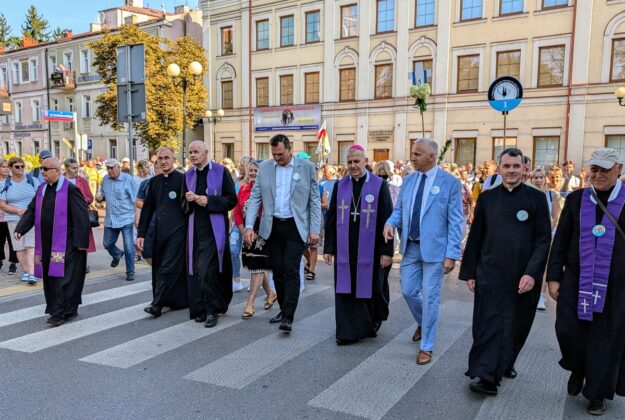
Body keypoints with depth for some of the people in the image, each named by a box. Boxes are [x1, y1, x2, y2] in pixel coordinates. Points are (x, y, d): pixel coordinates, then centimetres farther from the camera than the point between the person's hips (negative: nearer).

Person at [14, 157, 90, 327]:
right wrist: (20, 229, -2)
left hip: (65, 243, -8)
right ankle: (68, 310, 23)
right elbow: (31, 211, 12)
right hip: (47, 242, 8)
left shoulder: (70, 190, -12)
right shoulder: (42, 189, 10)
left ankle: (60, 313, 2)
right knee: (50, 278, 12)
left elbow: (81, 217, -14)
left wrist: (81, 241, -16)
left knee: (63, 277, -5)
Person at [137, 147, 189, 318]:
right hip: (159, 232, 6)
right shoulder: (154, 182, 12)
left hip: (177, 231, -6)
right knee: (158, 268, 9)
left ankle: (157, 304, -3)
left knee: (169, 268, -7)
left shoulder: (183, 179, -4)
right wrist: (141, 233, 9)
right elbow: (147, 209, 13)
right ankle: (179, 300, 20)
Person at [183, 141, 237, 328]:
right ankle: (200, 308, 18)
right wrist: (188, 200, -7)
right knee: (196, 269, 5)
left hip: (214, 228, -5)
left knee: (208, 269, -11)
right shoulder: (188, 175, 12)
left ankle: (212, 310, 2)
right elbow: (184, 205, 17)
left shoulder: (221, 171, -2)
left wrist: (209, 201, -16)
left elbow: (232, 199, -5)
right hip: (195, 228, 5)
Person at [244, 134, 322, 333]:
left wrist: (314, 230, -8)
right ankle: (284, 309, 26)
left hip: (296, 227, -3)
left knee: (291, 270, -9)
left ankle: (288, 317, -6)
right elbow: (254, 198, 4)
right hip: (273, 226, 4)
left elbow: (315, 200, -1)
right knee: (277, 270, 10)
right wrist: (249, 226, -5)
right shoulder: (265, 167, 4)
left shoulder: (306, 167, -3)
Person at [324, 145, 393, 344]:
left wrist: (387, 251, -9)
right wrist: (328, 248, 3)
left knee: (369, 287, 11)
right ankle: (349, 331, 13)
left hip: (369, 249, -2)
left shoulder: (380, 185, -4)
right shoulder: (340, 186, 6)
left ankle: (373, 320, 38)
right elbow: (331, 219, 7)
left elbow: (386, 220, -5)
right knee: (346, 289, 3)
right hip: (345, 248, 2)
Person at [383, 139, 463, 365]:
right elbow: (399, 209, 13)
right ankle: (422, 323, 43)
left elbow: (455, 222, -10)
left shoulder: (449, 182, -9)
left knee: (429, 297, 2)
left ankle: (426, 347, 18)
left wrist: (452, 254, -14)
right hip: (410, 247, 5)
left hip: (434, 248, -5)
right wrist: (391, 222, -10)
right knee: (408, 291, 12)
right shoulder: (409, 180, 6)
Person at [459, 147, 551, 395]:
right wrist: (469, 272, 6)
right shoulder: (487, 198, 4)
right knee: (490, 325, -2)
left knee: (516, 326, 12)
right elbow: (475, 238, 7)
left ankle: (506, 363, 35)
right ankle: (487, 377, 2)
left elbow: (543, 240, -4)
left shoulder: (536, 198, 0)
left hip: (523, 277, 0)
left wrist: (532, 273, -14)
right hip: (490, 274, 0)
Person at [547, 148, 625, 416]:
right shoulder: (576, 199, 6)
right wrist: (554, 276, 3)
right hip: (576, 280, 2)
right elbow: (560, 241, 7)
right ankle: (578, 368, 30)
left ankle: (597, 394, 24)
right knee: (567, 328, -2)